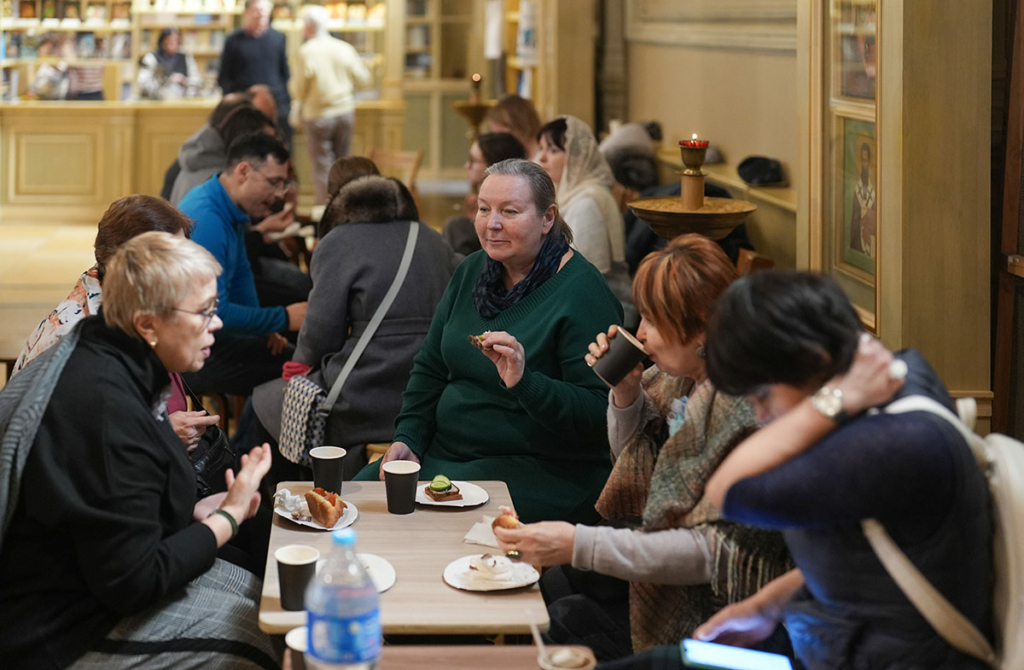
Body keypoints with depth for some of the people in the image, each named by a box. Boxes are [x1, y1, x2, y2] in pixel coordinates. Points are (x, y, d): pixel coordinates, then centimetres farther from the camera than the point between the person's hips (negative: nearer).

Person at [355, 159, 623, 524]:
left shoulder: (581, 293, -14)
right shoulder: (472, 271, 10)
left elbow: (599, 415, -19)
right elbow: (429, 369, 19)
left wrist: (524, 382, -32)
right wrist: (406, 437, 4)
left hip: (544, 468, -7)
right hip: (445, 450, 8)